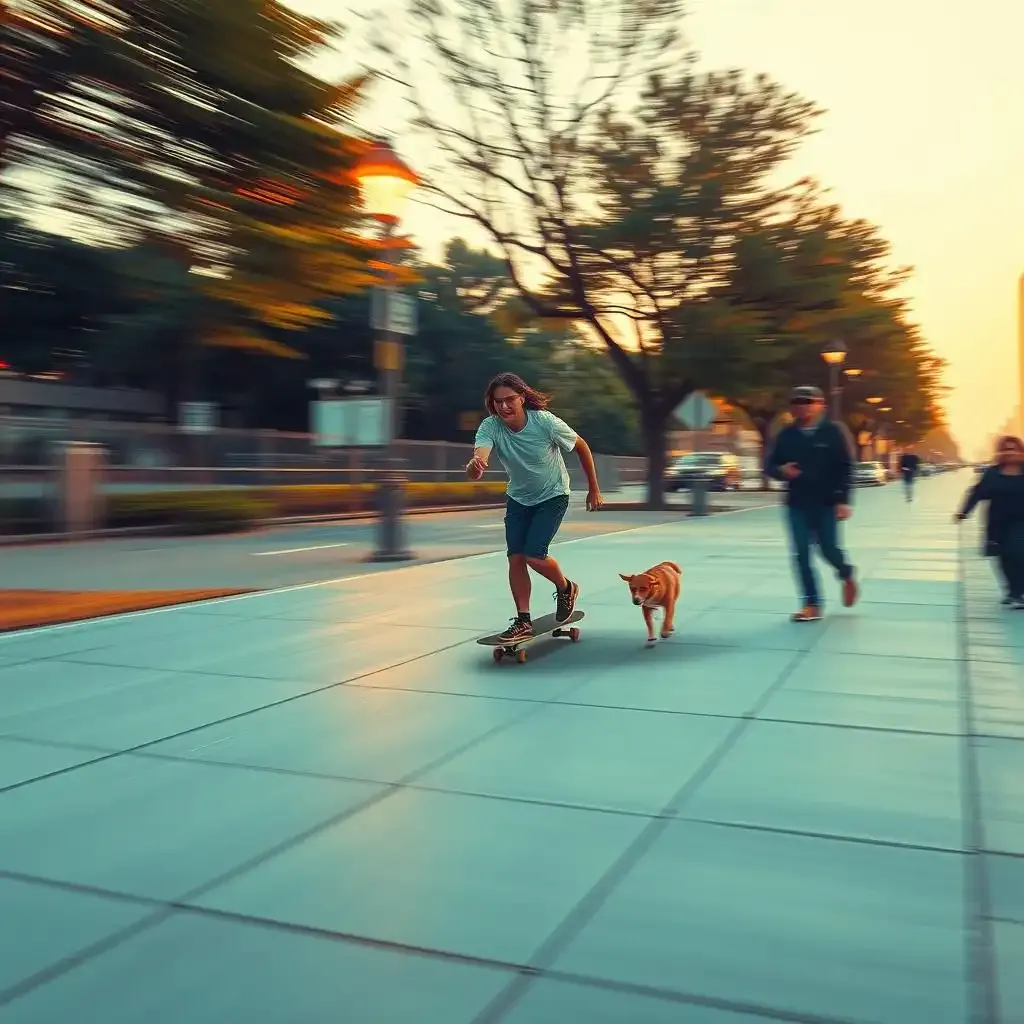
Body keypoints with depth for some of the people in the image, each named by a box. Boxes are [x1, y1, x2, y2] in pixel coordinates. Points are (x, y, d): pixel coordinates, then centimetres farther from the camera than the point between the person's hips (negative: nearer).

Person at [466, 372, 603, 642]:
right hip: (518, 498, 3)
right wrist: (474, 467, -68)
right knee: (515, 557, -4)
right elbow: (479, 456, -42)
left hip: (553, 496, -3)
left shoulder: (546, 422, -27)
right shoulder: (490, 427, -22)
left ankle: (566, 588, 16)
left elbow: (581, 446, -10)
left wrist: (593, 489, -3)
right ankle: (523, 621, 11)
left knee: (534, 555, -15)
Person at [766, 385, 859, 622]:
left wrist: (843, 500, -12)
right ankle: (812, 604, 7)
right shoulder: (786, 435, 4)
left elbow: (845, 468, -6)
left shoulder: (833, 432, -5)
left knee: (828, 549, -2)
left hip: (826, 503, -3)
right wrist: (781, 470, -14)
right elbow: (770, 465, 9)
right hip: (797, 504, 3)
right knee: (801, 554, -1)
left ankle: (847, 575, 34)